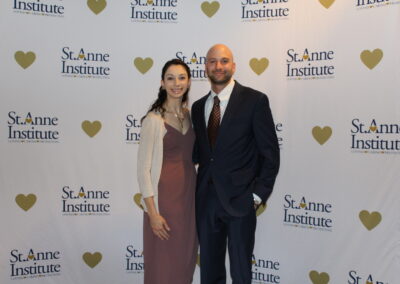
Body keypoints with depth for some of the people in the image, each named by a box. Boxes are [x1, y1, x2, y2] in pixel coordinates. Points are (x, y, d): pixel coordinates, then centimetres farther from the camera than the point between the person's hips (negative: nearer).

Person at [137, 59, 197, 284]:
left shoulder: (190, 115, 7)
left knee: (185, 259, 15)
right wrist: (152, 212, -16)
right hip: (164, 195, -6)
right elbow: (143, 169, -13)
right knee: (163, 263, 6)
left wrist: (196, 193, 8)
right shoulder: (154, 120, -13)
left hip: (189, 193, 6)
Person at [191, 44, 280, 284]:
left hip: (239, 199, -4)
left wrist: (259, 195, -10)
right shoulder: (198, 107, 10)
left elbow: (270, 153, -7)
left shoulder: (254, 100, -6)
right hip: (206, 200, 5)